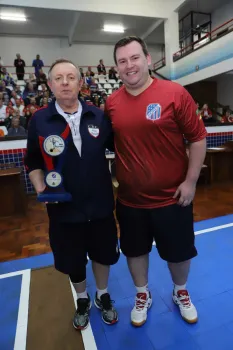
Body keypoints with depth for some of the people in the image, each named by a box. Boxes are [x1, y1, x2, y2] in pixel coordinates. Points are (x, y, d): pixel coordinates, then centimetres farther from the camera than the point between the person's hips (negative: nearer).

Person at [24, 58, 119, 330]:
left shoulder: (98, 116, -4)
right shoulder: (39, 120, -5)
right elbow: (33, 162, 2)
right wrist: (41, 188, -12)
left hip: (100, 204, 1)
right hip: (64, 208, 0)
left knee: (102, 253, 20)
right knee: (72, 260, 19)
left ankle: (103, 296, 50)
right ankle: (82, 300, 51)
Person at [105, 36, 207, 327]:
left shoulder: (175, 93, -10)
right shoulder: (111, 103, 0)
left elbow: (198, 137, -6)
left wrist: (190, 181, -9)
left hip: (171, 197, -2)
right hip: (129, 199, 3)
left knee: (179, 251, 18)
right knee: (135, 250, 19)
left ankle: (181, 293, 50)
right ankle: (142, 296, 48)